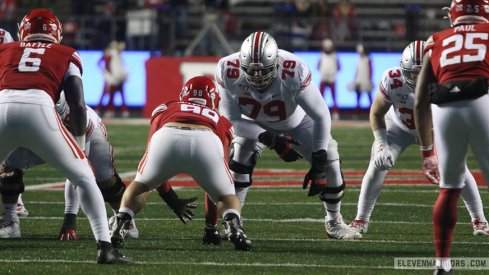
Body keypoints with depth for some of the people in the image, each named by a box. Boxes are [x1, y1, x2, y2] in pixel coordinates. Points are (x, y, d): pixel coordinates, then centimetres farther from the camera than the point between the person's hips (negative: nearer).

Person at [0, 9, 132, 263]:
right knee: (84, 178, 12)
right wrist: (79, 145, 28)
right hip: (39, 110, -1)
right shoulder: (66, 55, 26)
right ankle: (105, 247, 1)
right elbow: (77, 106, 16)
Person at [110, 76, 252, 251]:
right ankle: (234, 228, -10)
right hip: (206, 143, -1)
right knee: (228, 197, 21)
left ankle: (118, 228, 5)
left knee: (138, 187, 27)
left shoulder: (164, 110, 40)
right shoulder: (220, 121, 40)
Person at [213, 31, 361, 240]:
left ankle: (334, 222, 15)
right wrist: (270, 140, -37)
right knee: (237, 165, -23)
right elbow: (232, 120, -25)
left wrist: (318, 165, -33)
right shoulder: (228, 73, -35)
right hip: (255, 126, 1)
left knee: (328, 162, -10)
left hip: (297, 123, 0)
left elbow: (321, 116, -32)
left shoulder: (294, 72, -41)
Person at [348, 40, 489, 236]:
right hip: (399, 127, 0)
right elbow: (377, 113, -17)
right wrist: (381, 145, -26)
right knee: (378, 165, -14)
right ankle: (361, 220, 1)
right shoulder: (392, 80, -34)